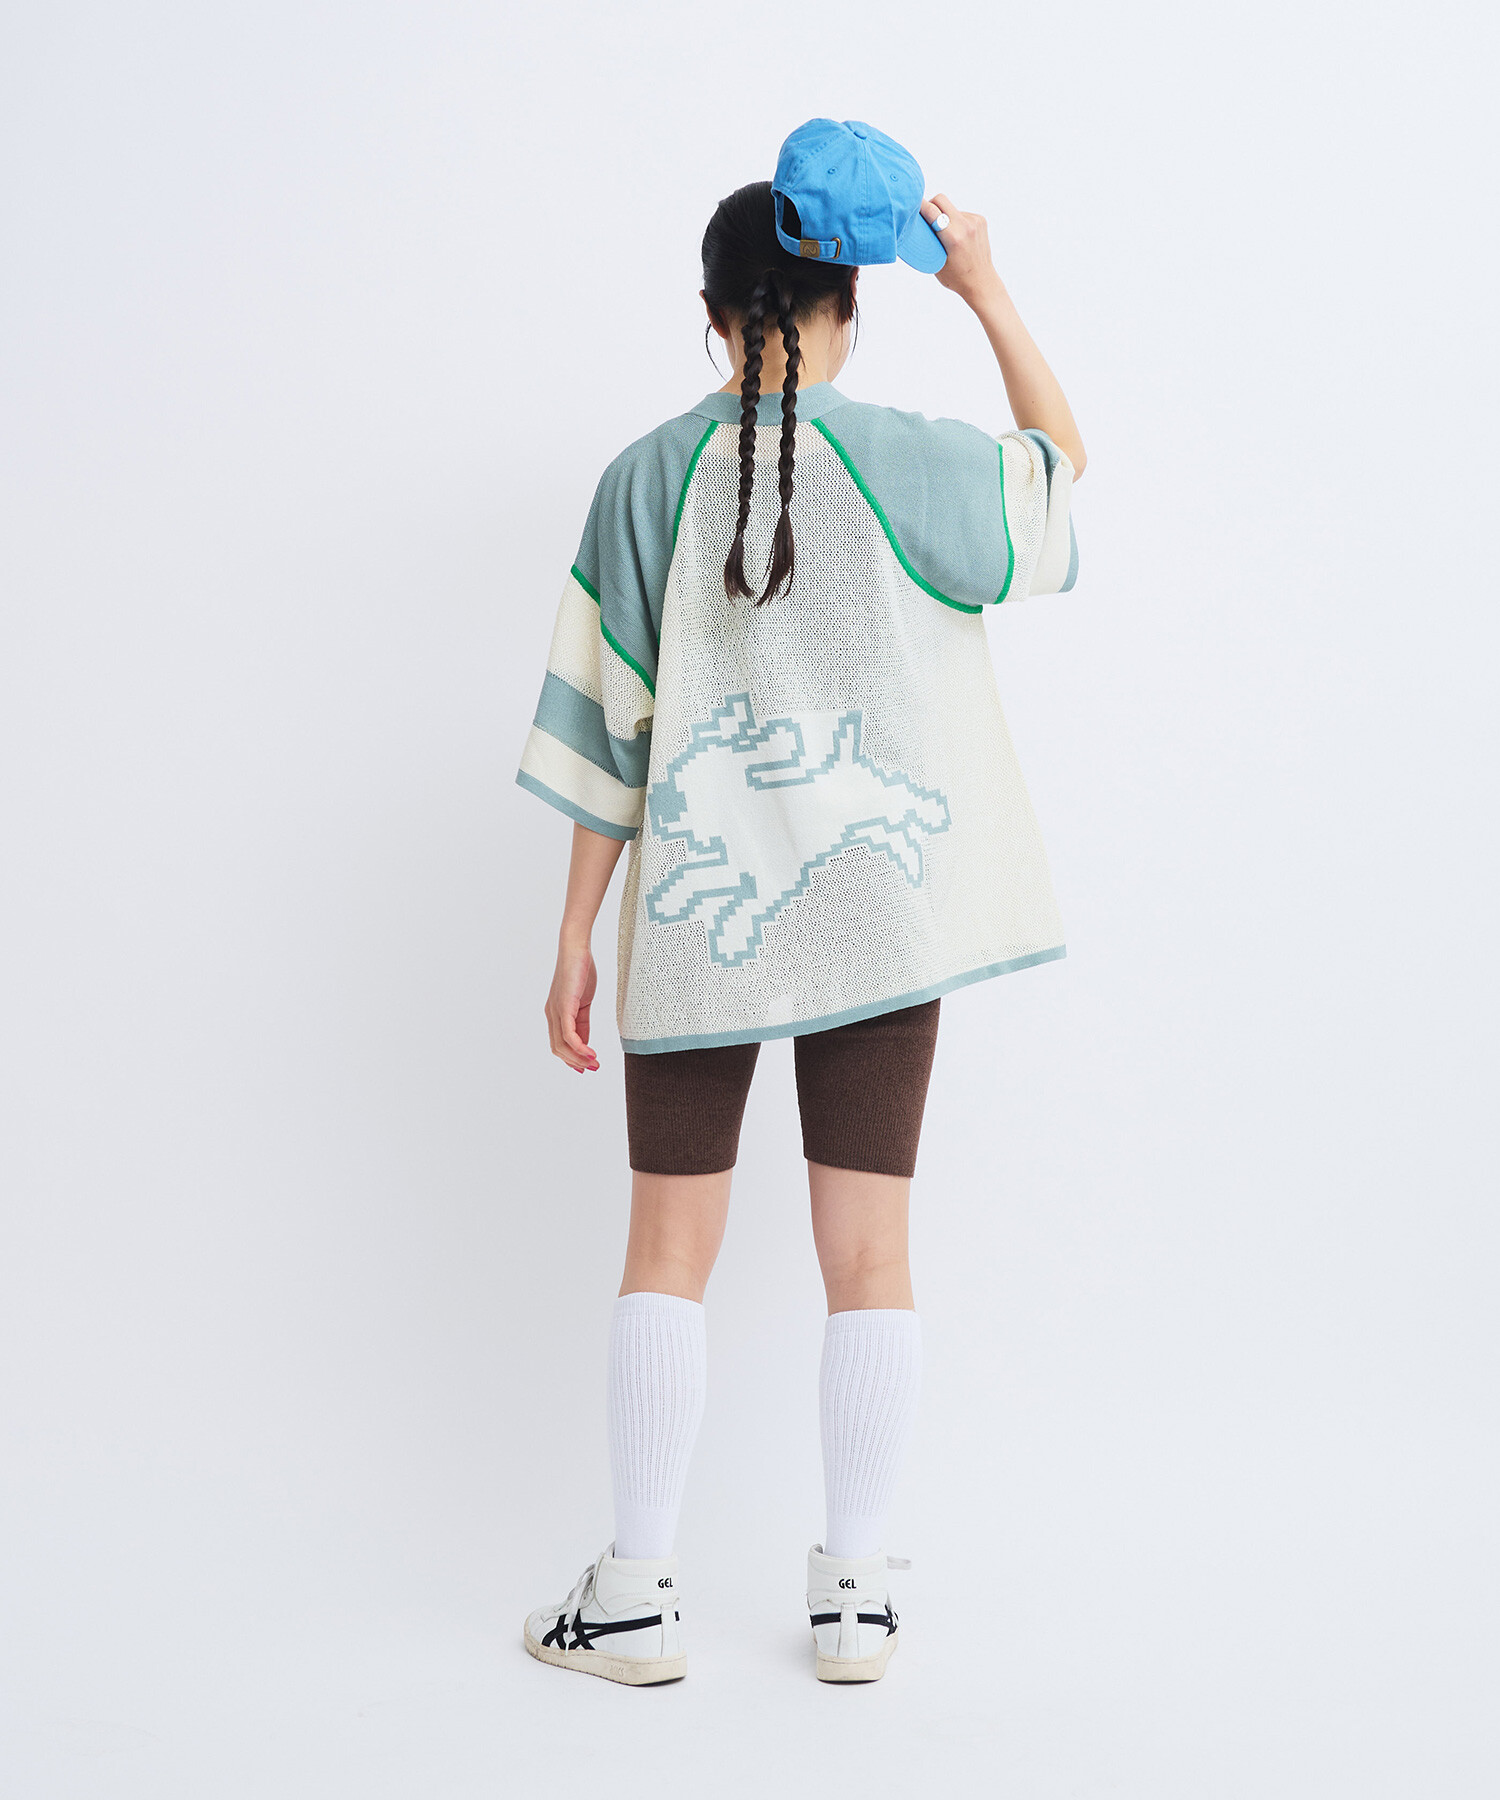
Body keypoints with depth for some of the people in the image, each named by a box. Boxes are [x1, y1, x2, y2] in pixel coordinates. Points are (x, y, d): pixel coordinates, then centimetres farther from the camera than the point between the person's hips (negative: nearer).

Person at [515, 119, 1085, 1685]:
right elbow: (1060, 466, 16)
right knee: (867, 1246, 7)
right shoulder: (910, 465, -6)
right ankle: (855, 1592, 16)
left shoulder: (648, 480, -4)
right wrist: (983, 288, 12)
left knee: (668, 1247, 9)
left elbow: (606, 732, -3)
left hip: (696, 915, 0)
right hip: (880, 907, 0)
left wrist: (574, 940, 4)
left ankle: (636, 1598, 14)